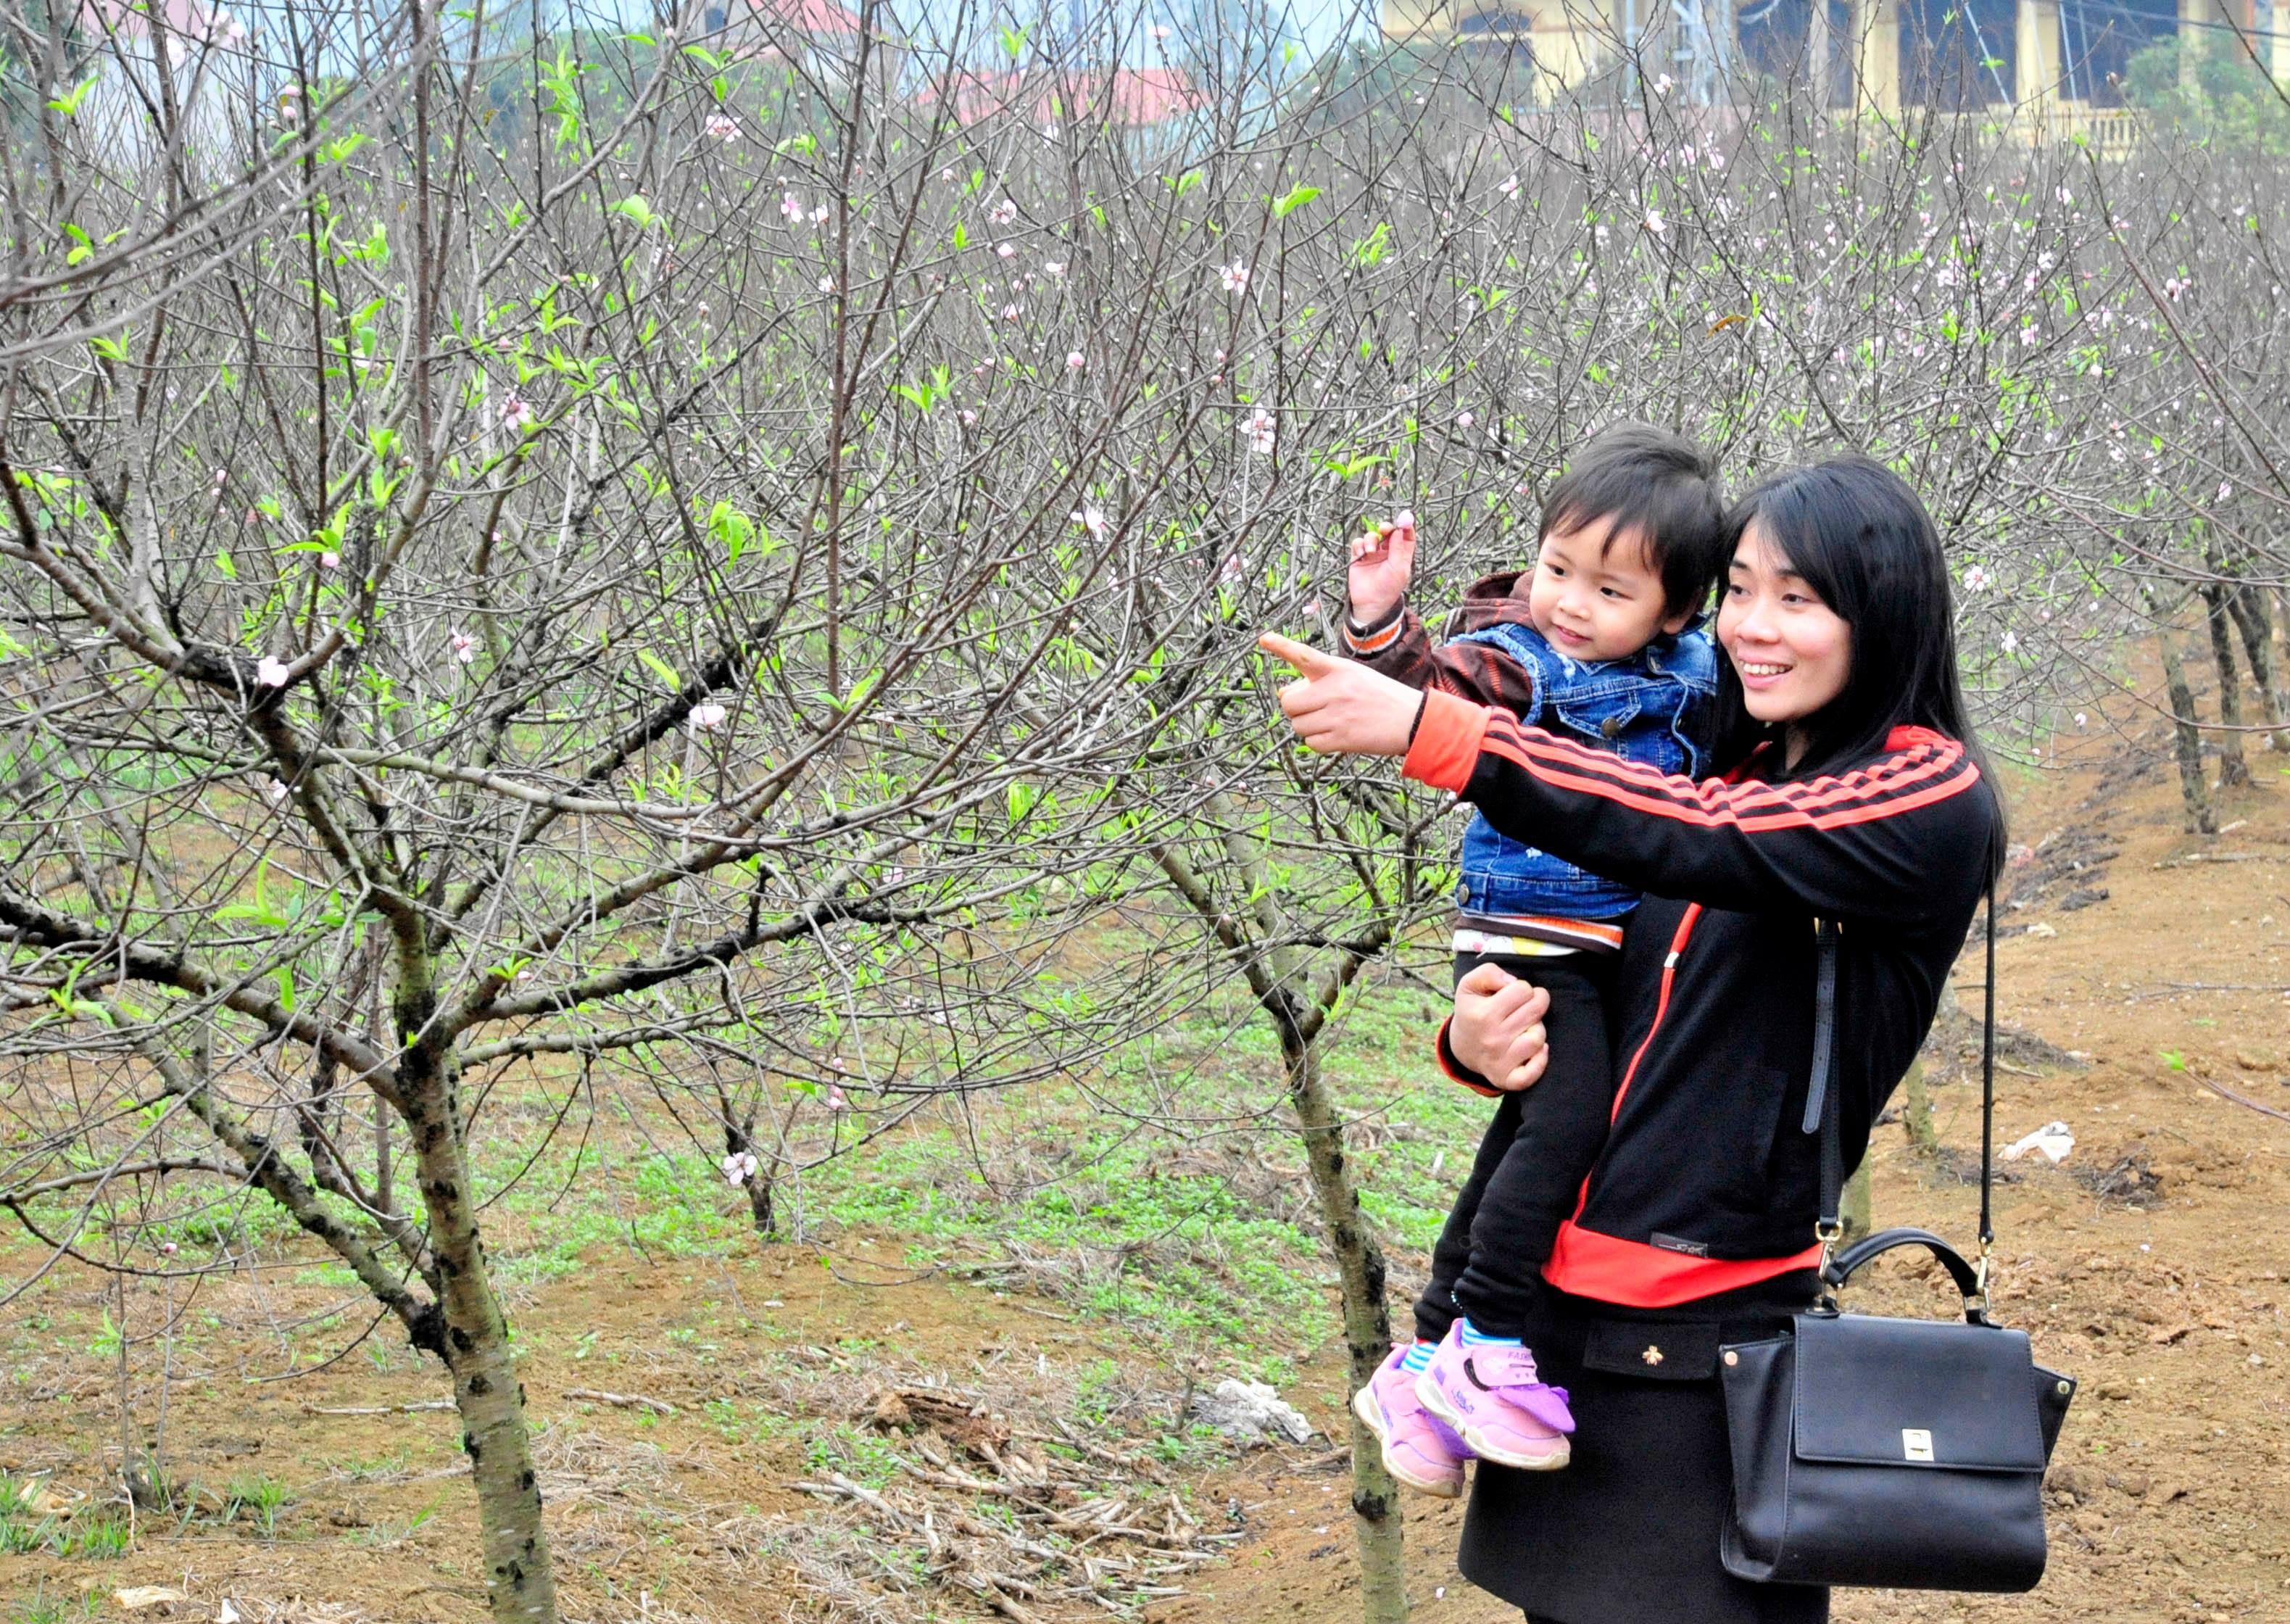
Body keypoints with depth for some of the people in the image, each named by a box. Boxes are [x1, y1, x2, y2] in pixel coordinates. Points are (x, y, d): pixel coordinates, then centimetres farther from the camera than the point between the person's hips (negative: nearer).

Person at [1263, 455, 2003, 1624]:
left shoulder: (1933, 798, -8)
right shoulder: (1730, 770, 14)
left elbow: (1700, 840, -24)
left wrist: (1430, 733, -32)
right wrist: (1475, 1039, -4)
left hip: (1717, 1349, -6)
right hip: (1562, 1313, 7)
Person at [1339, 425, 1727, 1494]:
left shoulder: (1693, 678, 9)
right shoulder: (1514, 663, -11)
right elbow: (1438, 693, -31)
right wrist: (1380, 626, -46)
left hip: (1618, 952, 7)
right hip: (1527, 939, -7)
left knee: (1523, 1142, 12)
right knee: (1570, 1116, -24)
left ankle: (1422, 1362, 22)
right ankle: (1484, 1348, -16)